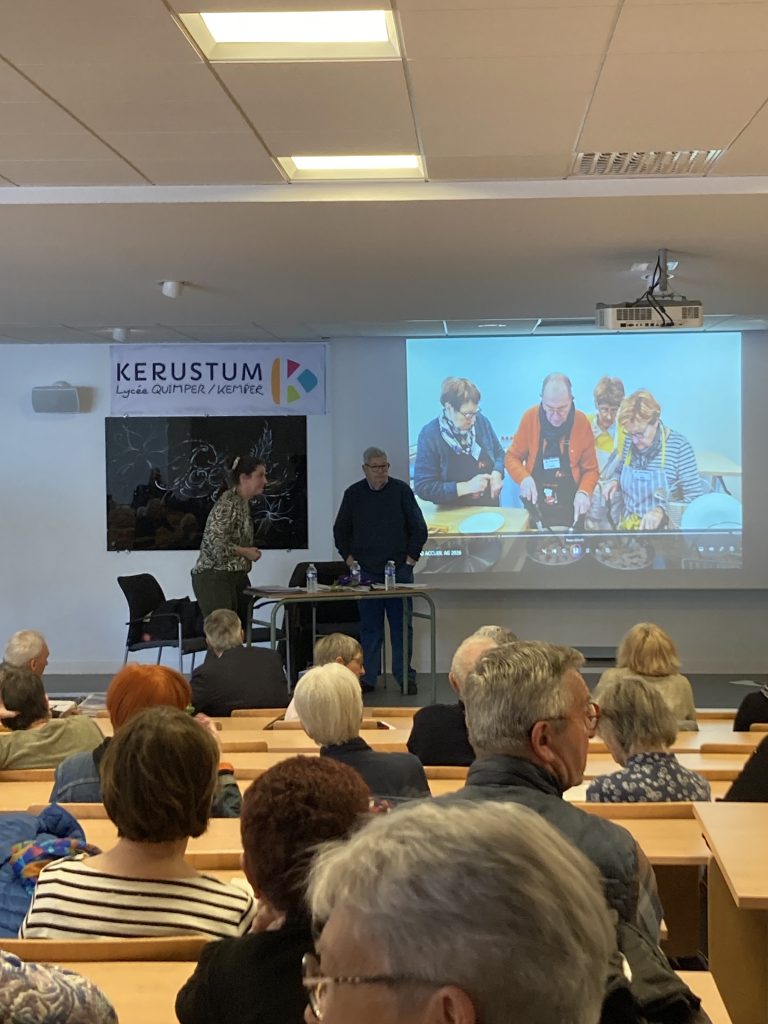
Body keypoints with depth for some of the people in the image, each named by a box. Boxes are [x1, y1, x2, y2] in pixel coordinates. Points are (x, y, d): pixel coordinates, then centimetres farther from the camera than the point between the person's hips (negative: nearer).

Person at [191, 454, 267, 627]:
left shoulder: (244, 502, 13)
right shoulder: (227, 503, -16)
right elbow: (215, 542, -24)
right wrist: (246, 552, -13)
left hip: (237, 577, 9)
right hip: (214, 578, -9)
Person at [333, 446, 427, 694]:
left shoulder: (401, 491, 2)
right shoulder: (353, 494, 7)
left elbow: (419, 528, 4)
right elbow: (340, 531, 16)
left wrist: (411, 557, 0)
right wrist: (349, 558, 7)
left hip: (399, 570, -1)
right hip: (366, 572, 1)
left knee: (402, 625, 1)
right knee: (369, 627, 3)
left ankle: (405, 677, 7)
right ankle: (368, 677, 8)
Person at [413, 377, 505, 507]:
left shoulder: (481, 421, -1)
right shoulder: (429, 435, -13)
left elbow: (499, 453, 15)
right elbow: (422, 487, -15)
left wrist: (497, 474, -6)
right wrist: (467, 487, -22)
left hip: (490, 507, 2)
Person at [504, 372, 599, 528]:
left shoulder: (582, 422, -11)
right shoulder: (530, 417, -11)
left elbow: (591, 469, -3)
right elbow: (512, 457, -1)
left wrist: (584, 492, -22)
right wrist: (524, 478, -20)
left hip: (571, 510, 0)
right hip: (535, 508, 0)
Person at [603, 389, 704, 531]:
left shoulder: (678, 446, -11)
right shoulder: (629, 442, 3)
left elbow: (695, 498, -11)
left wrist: (662, 511, -23)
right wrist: (614, 481, 2)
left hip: (664, 528, -4)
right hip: (628, 525, 4)